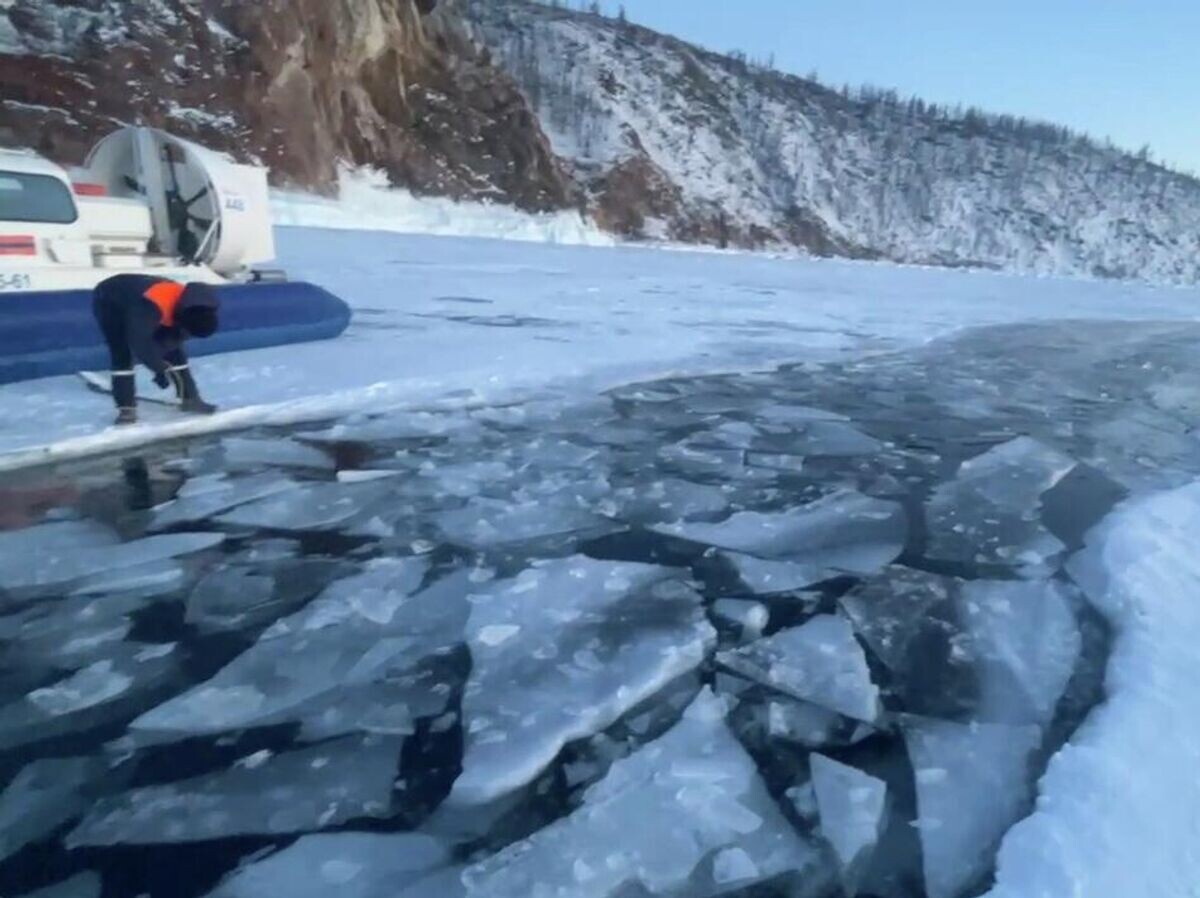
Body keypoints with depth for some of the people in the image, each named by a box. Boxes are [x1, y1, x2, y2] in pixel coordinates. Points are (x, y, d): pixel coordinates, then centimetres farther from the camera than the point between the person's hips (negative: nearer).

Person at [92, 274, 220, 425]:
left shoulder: (190, 305, -21)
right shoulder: (152, 304, -45)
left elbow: (176, 336, -9)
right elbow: (138, 340, -43)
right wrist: (160, 368, -38)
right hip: (109, 302, -6)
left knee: (174, 351, 1)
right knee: (122, 355, -18)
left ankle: (190, 397, 11)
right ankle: (126, 407, -11)